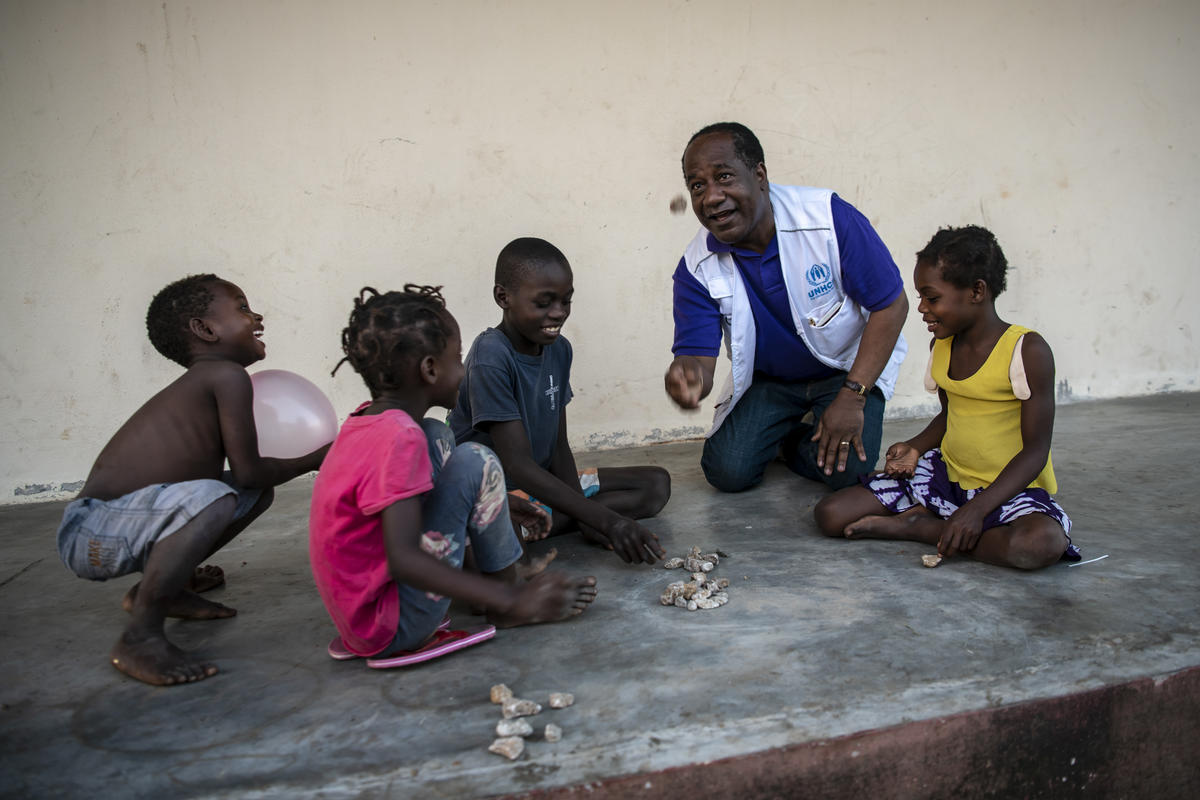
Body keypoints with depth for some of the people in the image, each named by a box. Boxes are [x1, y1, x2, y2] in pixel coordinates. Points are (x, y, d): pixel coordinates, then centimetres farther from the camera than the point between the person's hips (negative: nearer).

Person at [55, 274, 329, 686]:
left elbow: (248, 475, 18)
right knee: (210, 498, -37)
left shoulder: (198, 384, 14)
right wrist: (312, 460, 1)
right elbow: (247, 471, -15)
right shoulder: (227, 375, -15)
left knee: (259, 492, 13)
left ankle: (161, 586, 20)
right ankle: (140, 636, -19)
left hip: (128, 519, 10)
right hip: (92, 532, -10)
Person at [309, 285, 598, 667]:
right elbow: (402, 558, -32)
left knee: (436, 437, 13)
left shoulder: (367, 420, 4)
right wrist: (511, 601, -31)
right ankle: (510, 592, 2)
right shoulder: (400, 438, -24)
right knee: (474, 462, -17)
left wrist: (497, 505, 27)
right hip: (394, 628, -9)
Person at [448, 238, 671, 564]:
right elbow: (518, 466, -27)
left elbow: (559, 446, 3)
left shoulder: (559, 349, 1)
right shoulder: (491, 357, -22)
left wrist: (584, 514, -16)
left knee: (657, 483, -1)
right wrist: (606, 519, -32)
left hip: (545, 480, 8)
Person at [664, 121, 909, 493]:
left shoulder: (829, 217, -26)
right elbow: (697, 355, -20)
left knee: (846, 468, -23)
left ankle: (793, 442, 12)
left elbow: (891, 305, -19)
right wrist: (687, 382, -48)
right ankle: (783, 430, 22)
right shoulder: (696, 268, -17)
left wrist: (852, 397, -23)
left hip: (849, 366, -2)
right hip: (766, 378, 3)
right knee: (728, 473, -10)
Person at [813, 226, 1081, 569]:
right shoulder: (941, 347, 4)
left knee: (1041, 543, -40)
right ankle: (939, 520, -4)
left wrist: (976, 510, -27)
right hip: (945, 475, 4)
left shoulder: (1028, 351, -16)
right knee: (830, 514, -10)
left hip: (1009, 488, -4)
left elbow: (1035, 450, -17)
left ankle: (921, 526, -18)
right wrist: (914, 448, -1)